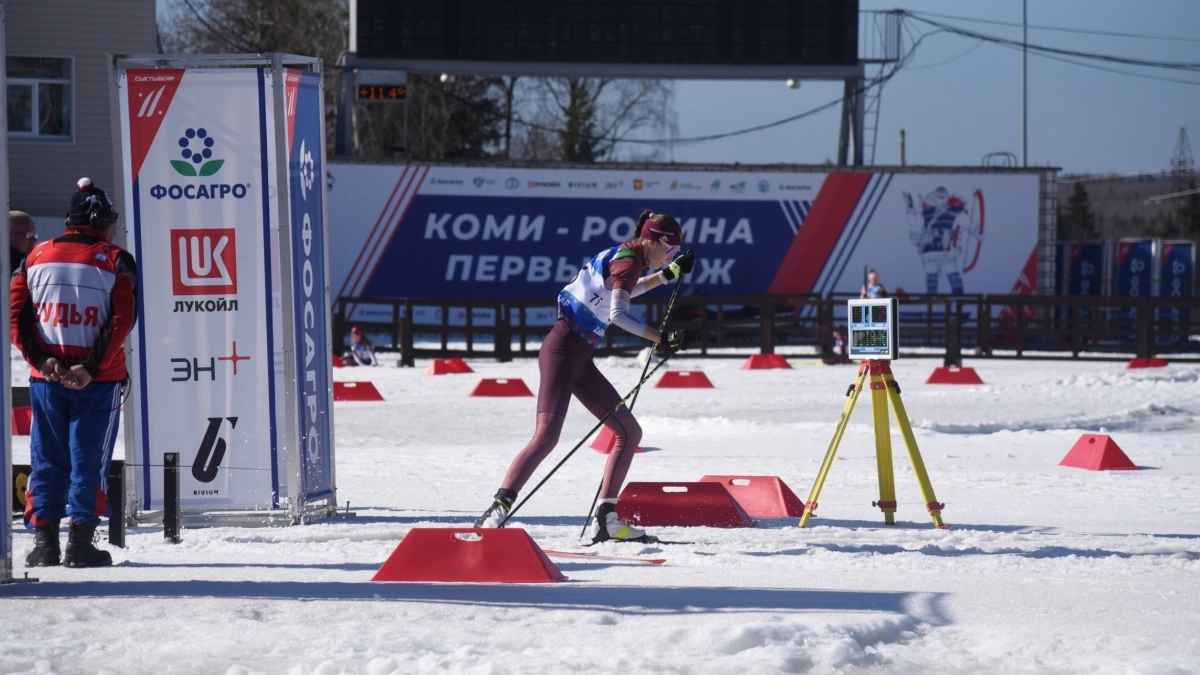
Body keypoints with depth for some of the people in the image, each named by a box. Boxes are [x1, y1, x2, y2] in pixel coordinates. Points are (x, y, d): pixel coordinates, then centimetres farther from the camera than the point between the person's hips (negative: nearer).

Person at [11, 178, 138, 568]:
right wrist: (91, 368, -14)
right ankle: (80, 542, -2)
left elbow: (16, 315, 1)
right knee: (88, 460, 2)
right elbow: (121, 321, -12)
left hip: (46, 378, 3)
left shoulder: (37, 257, 7)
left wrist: (41, 360, -4)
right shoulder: (114, 261, -3)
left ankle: (43, 541, 7)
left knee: (47, 461, 10)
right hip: (98, 382, -3)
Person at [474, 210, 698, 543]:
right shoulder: (630, 259, -12)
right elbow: (618, 314, -27)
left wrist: (670, 273, 35)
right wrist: (664, 339, -30)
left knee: (629, 432, 9)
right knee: (547, 435, -22)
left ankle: (606, 518, 9)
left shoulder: (625, 256, 15)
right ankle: (497, 510, -25)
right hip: (563, 350, -10)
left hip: (580, 359, 10)